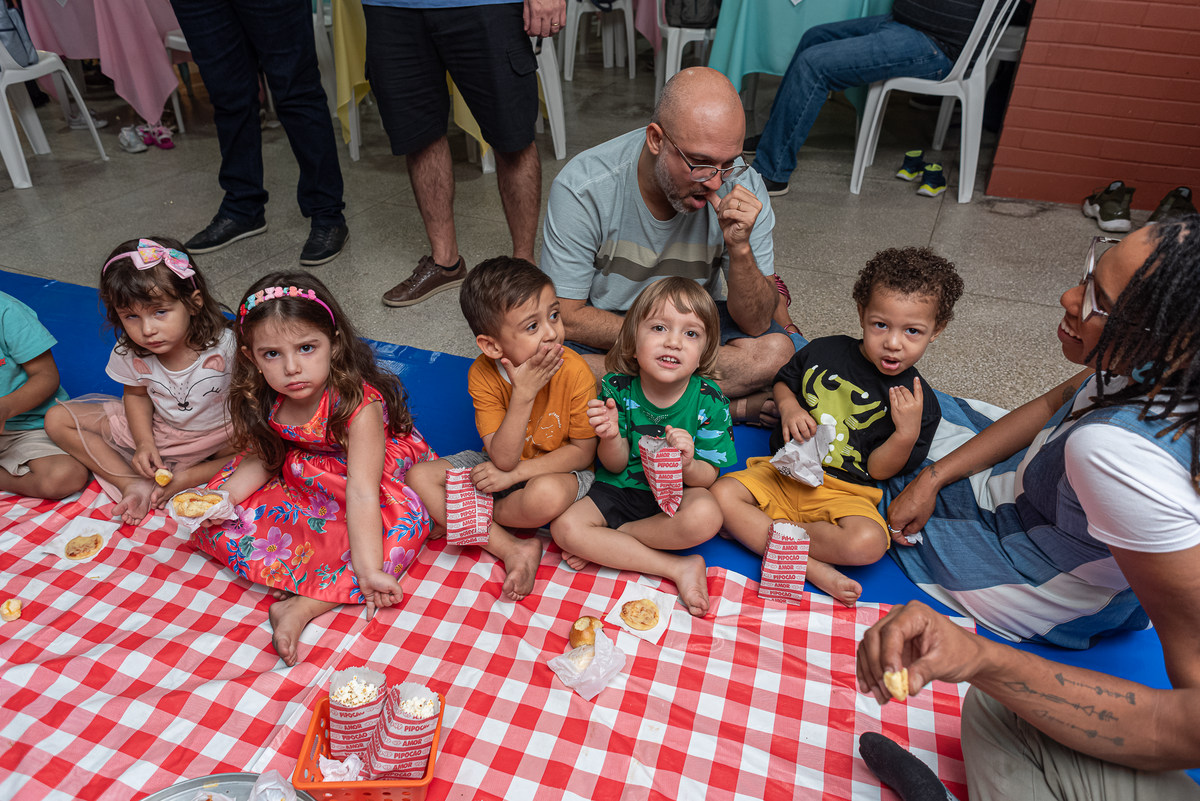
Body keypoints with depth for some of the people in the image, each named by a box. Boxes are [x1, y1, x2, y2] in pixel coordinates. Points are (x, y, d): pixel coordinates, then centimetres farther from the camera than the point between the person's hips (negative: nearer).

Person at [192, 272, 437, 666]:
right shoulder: (264, 400, -16)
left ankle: (303, 606, -31)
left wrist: (369, 570, -44)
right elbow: (262, 460, -1)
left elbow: (362, 492, -38)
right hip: (307, 491, 5)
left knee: (406, 520, -36)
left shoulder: (359, 405, -34)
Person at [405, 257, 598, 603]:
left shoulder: (575, 373, -23)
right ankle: (514, 550, -18)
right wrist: (523, 394, -35)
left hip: (557, 469, -3)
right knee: (419, 477, -12)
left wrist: (515, 473, -21)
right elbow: (503, 458, -22)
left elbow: (583, 452, -14)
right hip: (504, 465, 4)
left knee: (547, 495, -39)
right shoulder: (483, 375, -17)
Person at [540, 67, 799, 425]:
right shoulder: (582, 187, -23)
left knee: (776, 351, -25)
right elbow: (567, 317, -18)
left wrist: (740, 248, -32)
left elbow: (755, 324, -15)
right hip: (603, 335, 0)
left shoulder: (743, 189, -16)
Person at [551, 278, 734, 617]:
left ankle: (604, 544, -12)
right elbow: (616, 465, -6)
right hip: (619, 489, 2)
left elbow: (707, 477, -9)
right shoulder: (618, 388, -13)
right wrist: (611, 437, -30)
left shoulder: (709, 401, -15)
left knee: (705, 516, -34)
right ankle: (678, 568, -17)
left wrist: (686, 464, -33)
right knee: (565, 527, -22)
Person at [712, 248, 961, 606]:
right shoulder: (823, 352, 1)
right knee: (722, 494, -22)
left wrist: (907, 432, -22)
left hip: (845, 492, -2)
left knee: (868, 544, -33)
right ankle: (809, 567, -22)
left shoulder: (919, 402, -4)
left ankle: (772, 532, -13)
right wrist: (788, 408, -4)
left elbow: (878, 470, -4)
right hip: (786, 471, 3)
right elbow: (784, 382, 19)